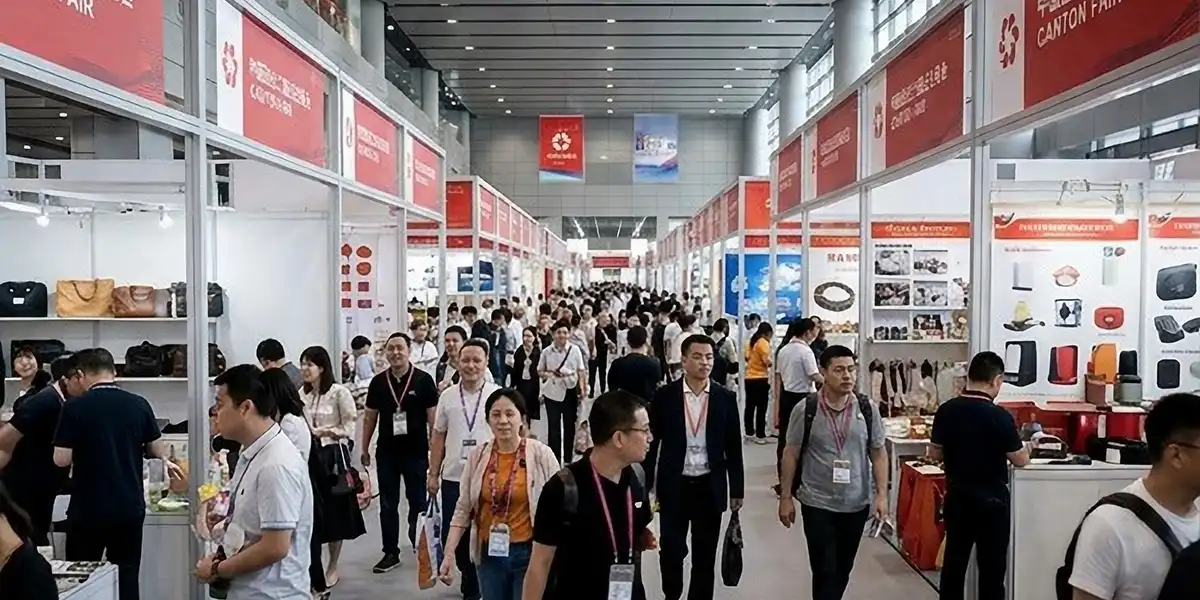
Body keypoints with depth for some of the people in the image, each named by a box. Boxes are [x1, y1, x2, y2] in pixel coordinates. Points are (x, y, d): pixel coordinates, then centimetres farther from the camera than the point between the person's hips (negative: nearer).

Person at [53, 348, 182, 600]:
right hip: (130, 507, 2)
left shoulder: (74, 407, -10)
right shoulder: (139, 404, -2)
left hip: (87, 509, -2)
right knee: (127, 577, 10)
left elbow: (61, 460, -10)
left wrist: (81, 446, 9)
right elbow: (158, 451, 5)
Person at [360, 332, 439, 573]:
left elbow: (433, 417, -4)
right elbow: (370, 416, 10)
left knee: (417, 501, 7)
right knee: (388, 504, 9)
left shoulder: (423, 380, -6)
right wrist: (364, 449, 9)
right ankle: (390, 553, 19)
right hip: (386, 452, 3)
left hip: (416, 452, -3)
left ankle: (419, 545, 24)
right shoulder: (378, 382, 3)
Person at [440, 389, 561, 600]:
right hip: (490, 554, 4)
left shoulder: (540, 454, -11)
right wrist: (449, 554, -2)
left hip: (529, 553, -3)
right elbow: (463, 509, 3)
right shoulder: (478, 456, -2)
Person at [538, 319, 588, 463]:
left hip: (570, 391, 1)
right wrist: (548, 374, -16)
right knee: (553, 426, 4)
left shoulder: (575, 349, -5)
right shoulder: (546, 351, -5)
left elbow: (581, 371, 1)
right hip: (552, 392, 0)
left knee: (569, 425, 12)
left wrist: (582, 387, -10)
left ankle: (568, 458, 25)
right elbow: (539, 371, 5)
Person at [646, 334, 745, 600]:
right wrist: (645, 486, -2)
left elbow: (733, 448, 3)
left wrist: (737, 490, 4)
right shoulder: (664, 396, -6)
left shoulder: (725, 398, -2)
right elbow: (651, 443, -1)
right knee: (671, 550, 9)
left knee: (705, 555, 10)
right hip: (674, 486, -1)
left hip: (710, 487, 1)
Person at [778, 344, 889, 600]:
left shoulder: (868, 408, -4)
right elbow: (791, 454, -3)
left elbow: (878, 453, 4)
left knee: (843, 568, 17)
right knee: (825, 569, -1)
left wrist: (881, 494, -3)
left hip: (857, 504, 3)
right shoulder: (805, 409, -10)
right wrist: (785, 497, -3)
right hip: (817, 504, -3)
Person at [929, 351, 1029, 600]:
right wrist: (1024, 447, 13)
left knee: (953, 561, 15)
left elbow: (934, 454, 4)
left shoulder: (946, 410, -4)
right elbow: (1020, 460, -8)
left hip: (956, 496, 4)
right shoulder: (999, 416, -18)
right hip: (991, 499, -4)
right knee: (991, 566, 8)